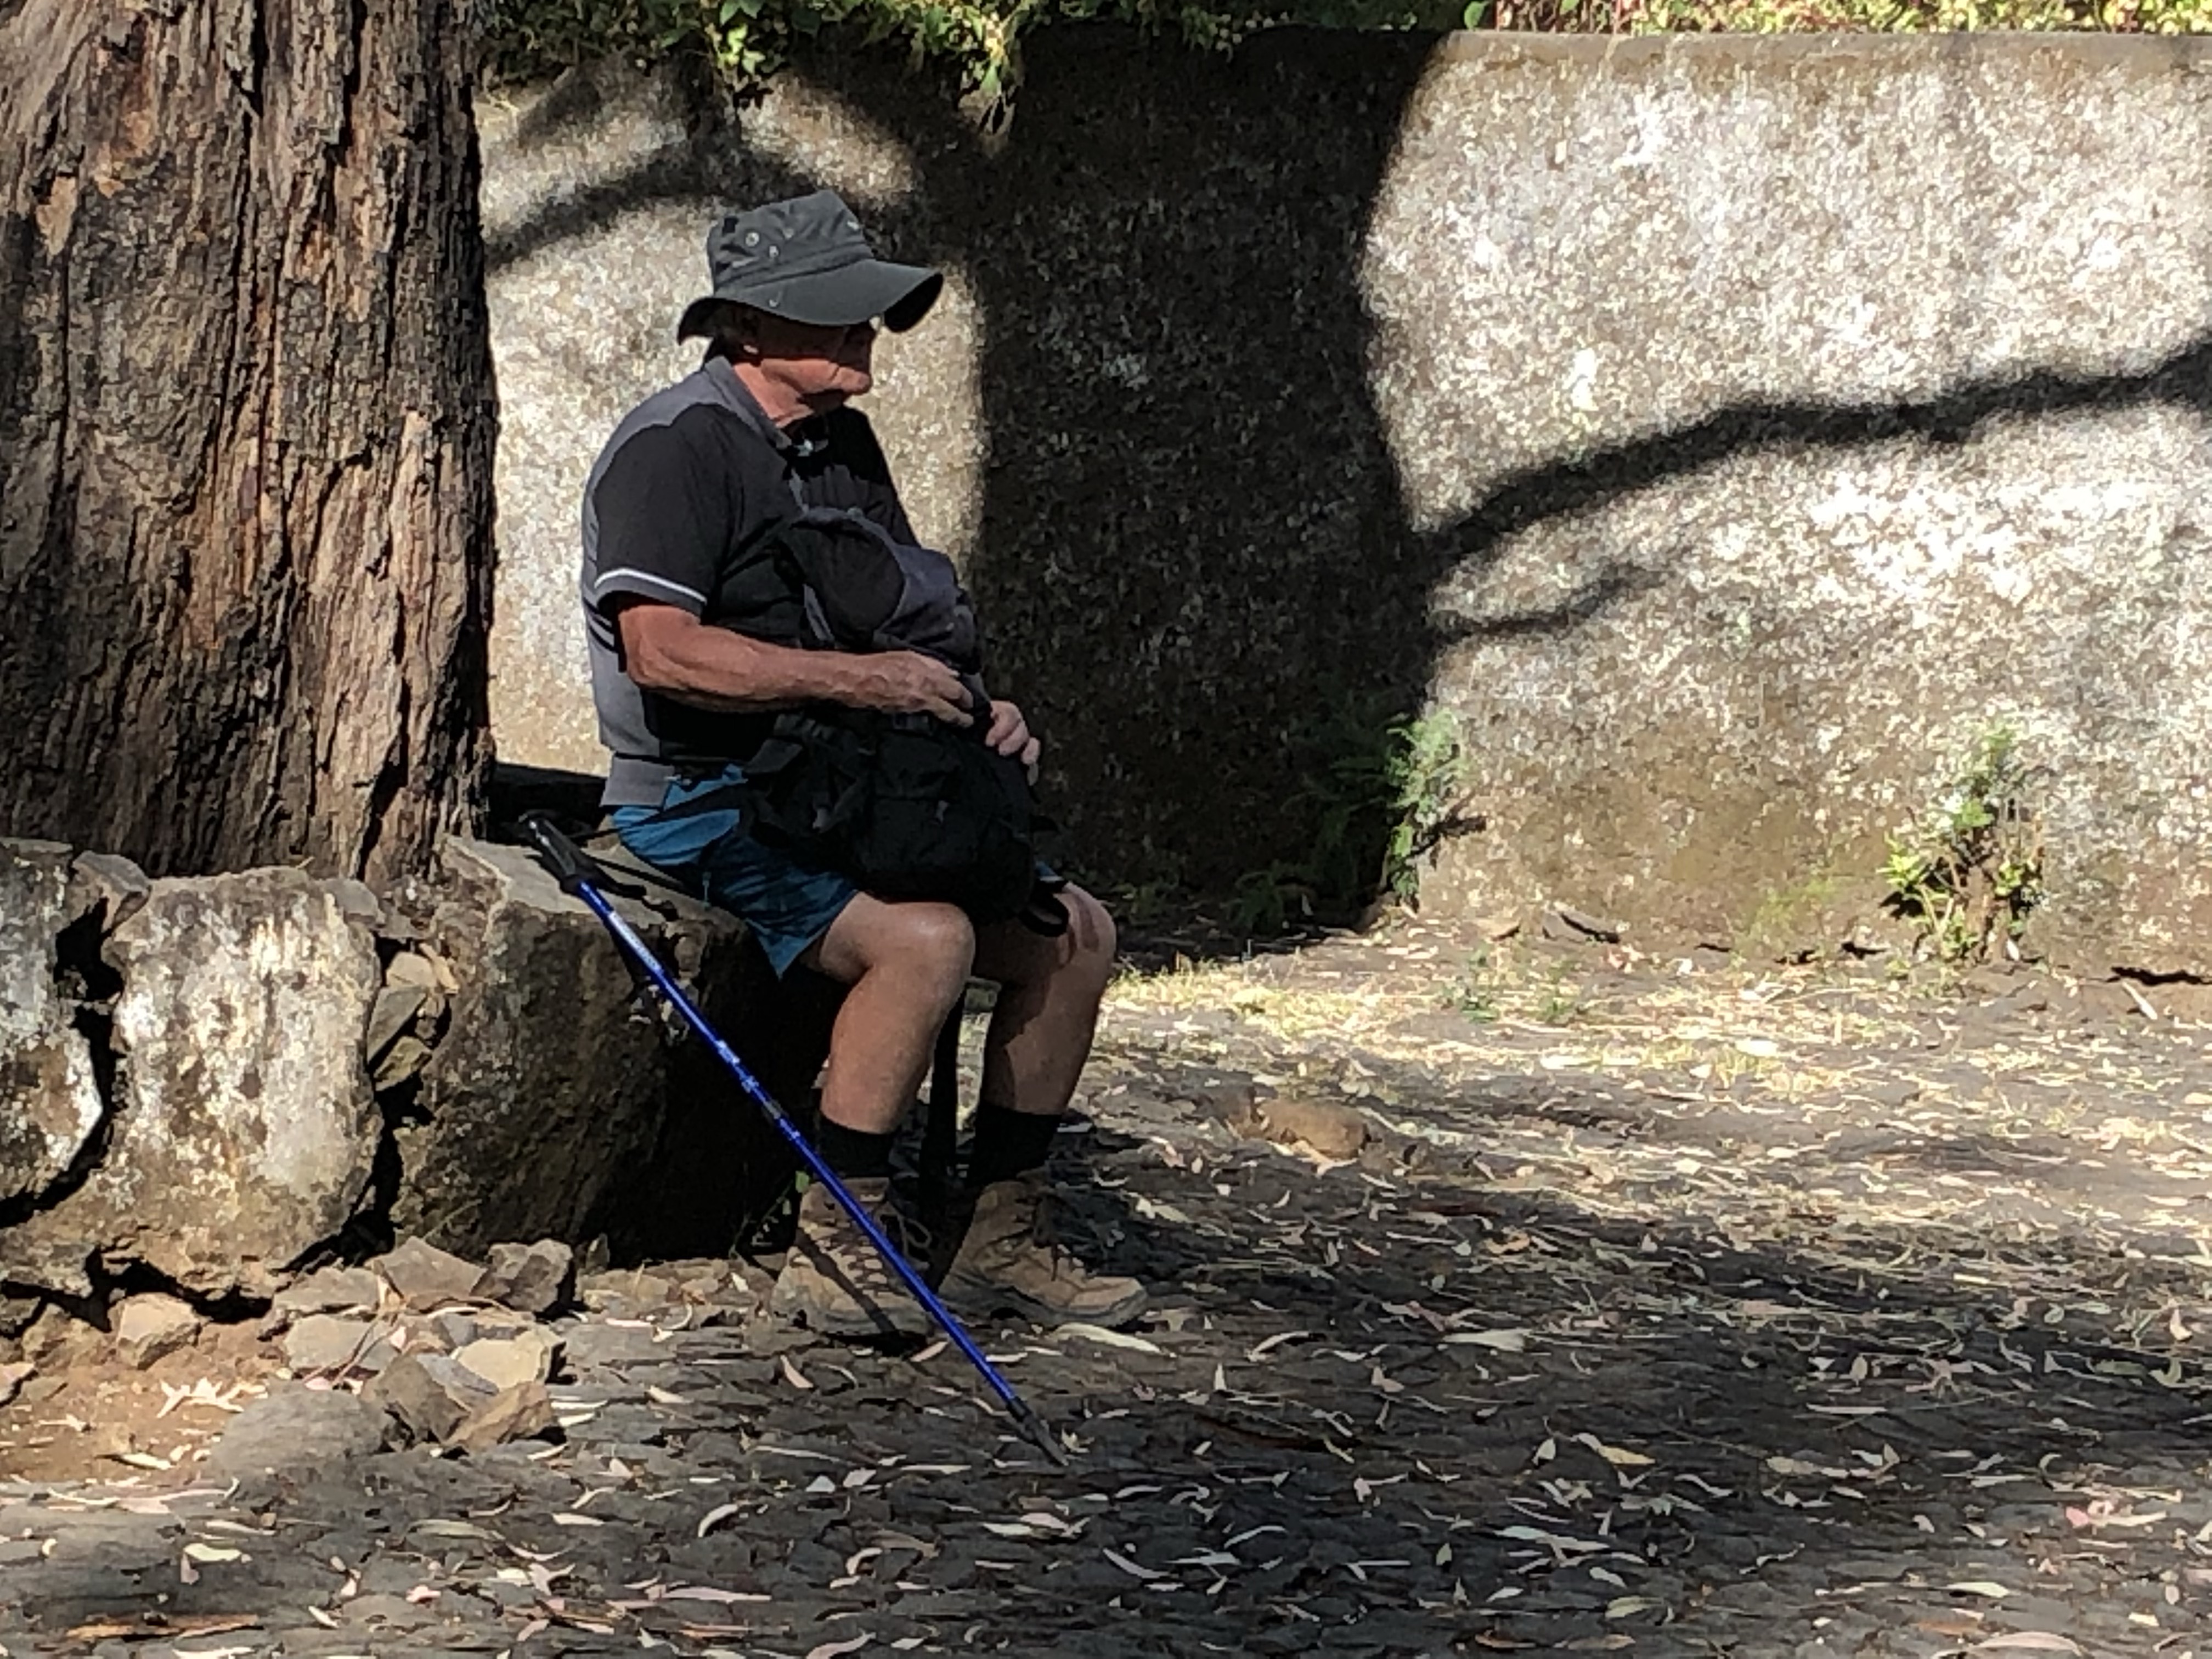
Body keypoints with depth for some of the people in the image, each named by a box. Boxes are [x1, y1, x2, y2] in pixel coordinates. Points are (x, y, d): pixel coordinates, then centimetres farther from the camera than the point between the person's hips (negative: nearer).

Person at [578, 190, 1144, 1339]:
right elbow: (662, 649, -26)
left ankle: (1002, 1240, 7)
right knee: (927, 938, -31)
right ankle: (834, 1254, -23)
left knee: (1073, 932, 1)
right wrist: (858, 681, -28)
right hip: (705, 802, -9)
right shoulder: (675, 447, -13)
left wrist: (974, 708, 1)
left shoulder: (842, 444, 15)